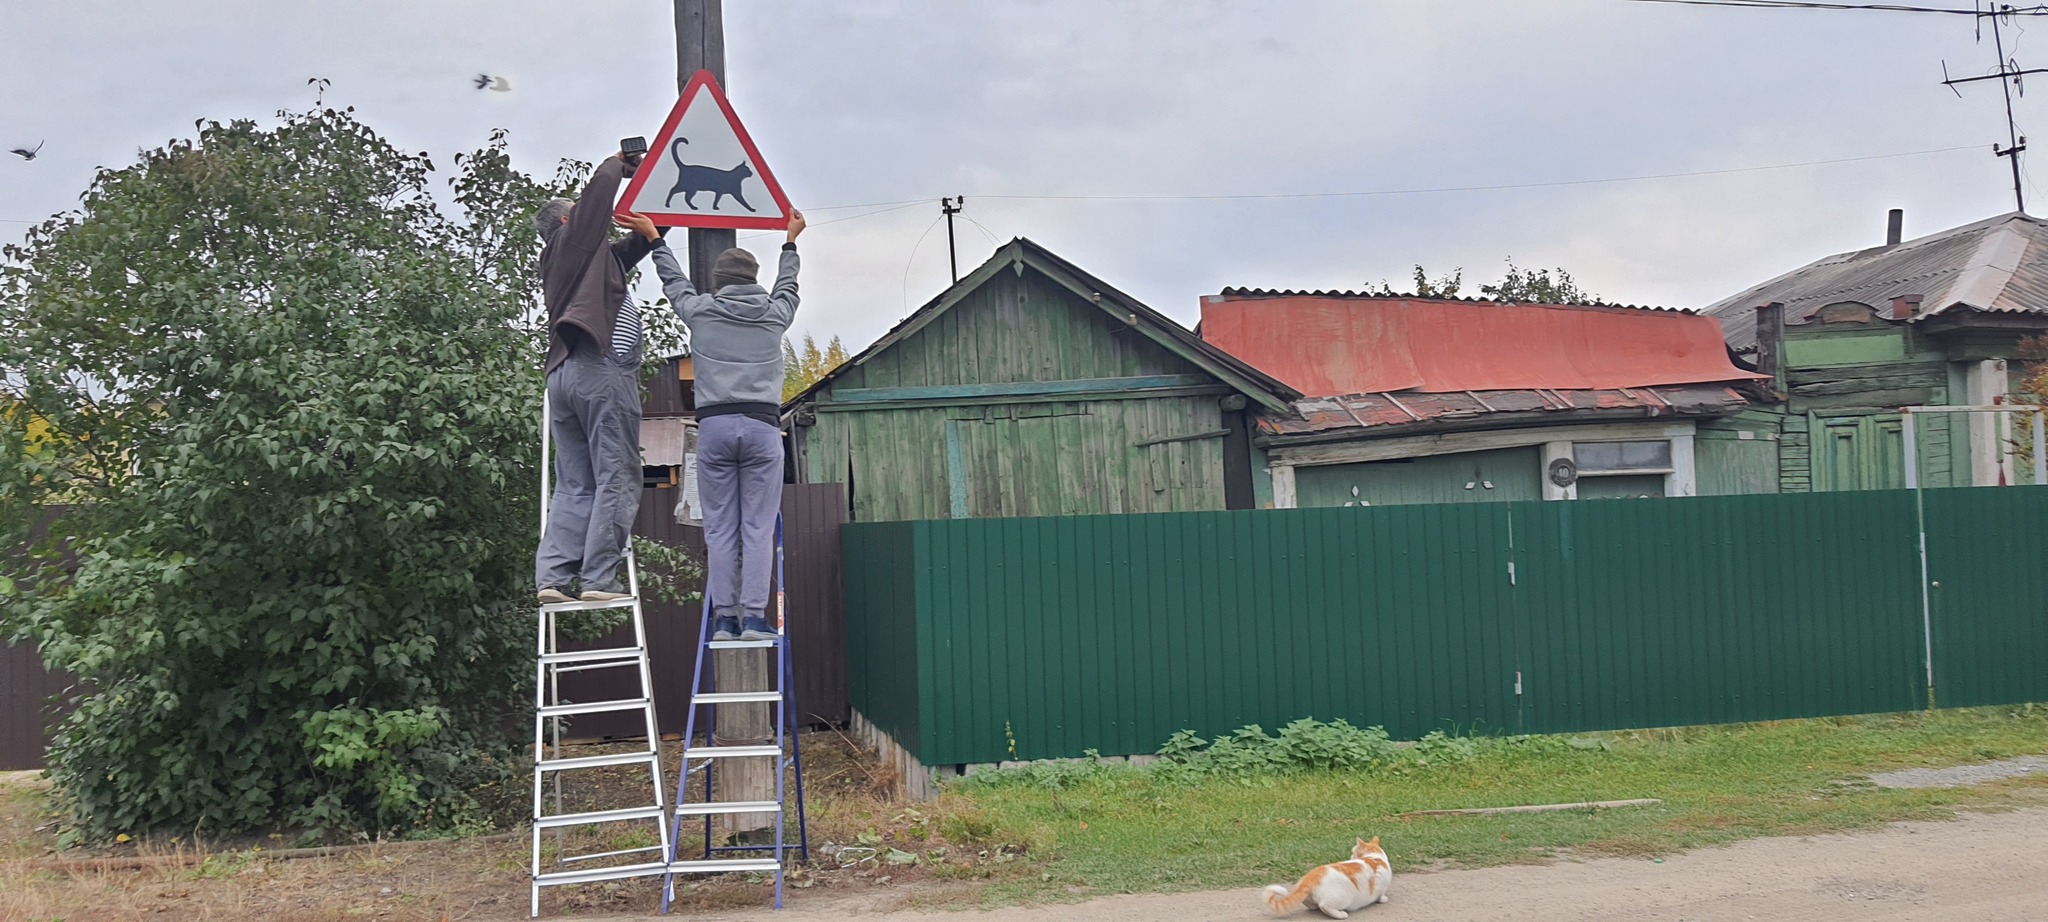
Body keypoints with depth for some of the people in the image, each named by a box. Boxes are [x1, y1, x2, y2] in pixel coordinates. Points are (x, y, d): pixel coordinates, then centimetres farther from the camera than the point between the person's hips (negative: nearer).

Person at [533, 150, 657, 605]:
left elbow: (637, 245, 34)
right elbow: (599, 191, -4)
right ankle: (599, 578, -12)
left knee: (574, 487, 7)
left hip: (563, 375, 9)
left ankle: (551, 575, -3)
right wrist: (617, 164, 14)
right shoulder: (573, 241, 7)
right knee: (616, 481, -8)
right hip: (602, 370, -9)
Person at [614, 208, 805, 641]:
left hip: (714, 426, 0)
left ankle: (724, 617, -1)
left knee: (720, 528, 2)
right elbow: (787, 286, 33)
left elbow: (675, 282, 28)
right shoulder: (775, 315, 11)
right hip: (762, 427, 0)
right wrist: (791, 242, 51)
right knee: (758, 527, -2)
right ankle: (754, 616, -7)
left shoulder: (700, 311, 8)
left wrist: (654, 238, 45)